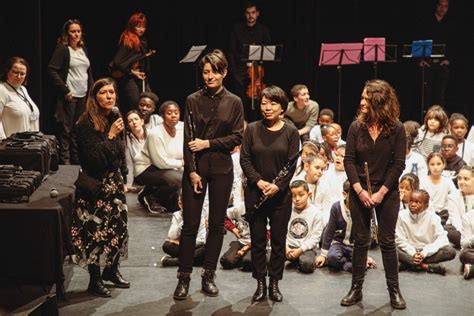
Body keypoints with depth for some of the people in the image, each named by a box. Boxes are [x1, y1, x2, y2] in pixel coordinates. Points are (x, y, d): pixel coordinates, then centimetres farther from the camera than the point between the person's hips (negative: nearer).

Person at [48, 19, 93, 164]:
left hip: (83, 96, 7)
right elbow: (52, 70, -13)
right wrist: (64, 90, -15)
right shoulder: (62, 49, -7)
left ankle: (77, 161, 21)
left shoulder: (83, 49, 13)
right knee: (65, 130, -3)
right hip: (69, 96, -7)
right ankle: (64, 162, 1)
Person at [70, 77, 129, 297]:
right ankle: (94, 280, 8)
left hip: (114, 182, 7)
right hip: (96, 186, -7)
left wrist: (123, 179, 18)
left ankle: (111, 270, 30)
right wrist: (110, 136, -21)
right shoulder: (86, 124, -15)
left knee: (120, 228, 11)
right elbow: (94, 159, -21)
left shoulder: (114, 119, 7)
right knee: (97, 233, -3)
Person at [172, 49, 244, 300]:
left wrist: (209, 143, -12)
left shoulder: (234, 102, 2)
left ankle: (209, 276, 17)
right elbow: (188, 139, -2)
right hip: (196, 167, -1)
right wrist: (192, 171, -9)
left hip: (221, 168, 1)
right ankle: (184, 277, 9)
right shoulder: (193, 100, 1)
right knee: (190, 223, 0)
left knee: (217, 224, 6)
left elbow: (237, 137, -1)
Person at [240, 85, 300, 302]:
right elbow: (245, 159, 0)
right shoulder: (252, 129, 2)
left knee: (278, 240, 5)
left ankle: (275, 283, 16)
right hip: (255, 192, 1)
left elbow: (292, 163, -4)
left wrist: (278, 186, -17)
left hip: (280, 194, -1)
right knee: (257, 239, 5)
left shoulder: (291, 132, 0)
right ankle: (260, 284, 15)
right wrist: (259, 181, -13)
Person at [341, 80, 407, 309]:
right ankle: (356, 288, 15)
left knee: (387, 241, 4)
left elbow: (398, 163, -8)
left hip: (387, 192, -1)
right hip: (359, 191, 1)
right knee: (360, 241, 7)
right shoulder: (356, 126, -3)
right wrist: (360, 190, -13)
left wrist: (381, 192, -13)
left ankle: (394, 290, 14)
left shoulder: (396, 128, -8)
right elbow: (349, 160, -4)